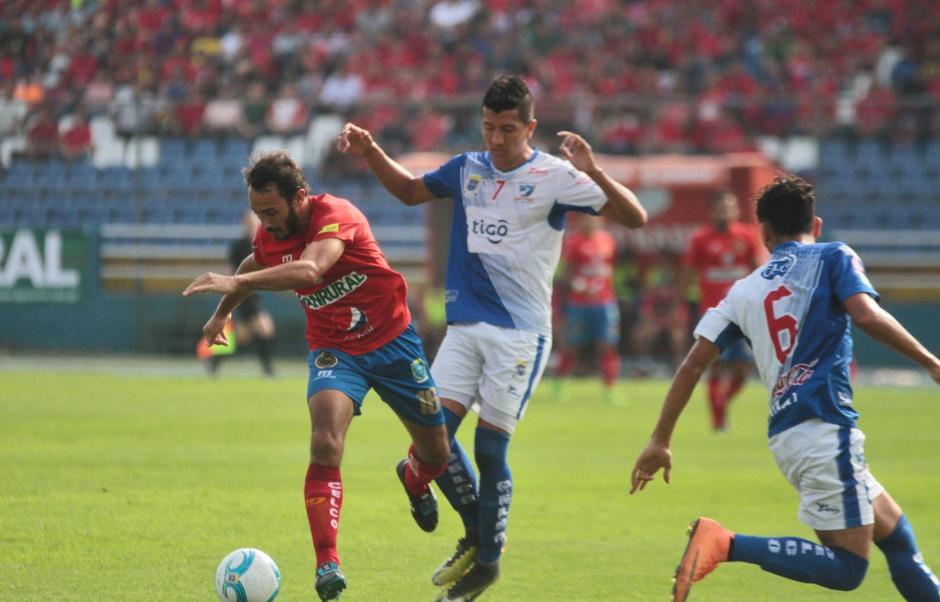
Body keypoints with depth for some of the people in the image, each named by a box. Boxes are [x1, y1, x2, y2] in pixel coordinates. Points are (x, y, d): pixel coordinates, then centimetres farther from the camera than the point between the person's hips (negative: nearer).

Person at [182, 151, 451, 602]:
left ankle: (414, 478, 50)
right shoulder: (269, 237, -7)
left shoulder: (335, 215, -26)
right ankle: (327, 564, -27)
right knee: (325, 443, -26)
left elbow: (310, 268, -47)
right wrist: (222, 312, 33)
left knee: (437, 452, 11)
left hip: (393, 341, -2)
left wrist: (235, 282, -55)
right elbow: (254, 265, 20)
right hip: (333, 350, 2)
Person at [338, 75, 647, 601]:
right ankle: (476, 532, 19)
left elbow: (635, 218, -12)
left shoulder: (555, 178, -7)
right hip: (465, 325, 5)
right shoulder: (468, 169, 10)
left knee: (490, 447, -5)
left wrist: (594, 172, -29)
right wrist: (370, 153, 13)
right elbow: (410, 190, 29)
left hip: (521, 331, -5)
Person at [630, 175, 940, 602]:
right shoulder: (832, 259, 4)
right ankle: (727, 545, -22)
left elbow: (694, 363, 11)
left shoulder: (744, 291, 16)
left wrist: (660, 443, 15)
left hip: (786, 436, 7)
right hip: (825, 425, -7)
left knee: (894, 532, 19)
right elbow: (867, 315, -15)